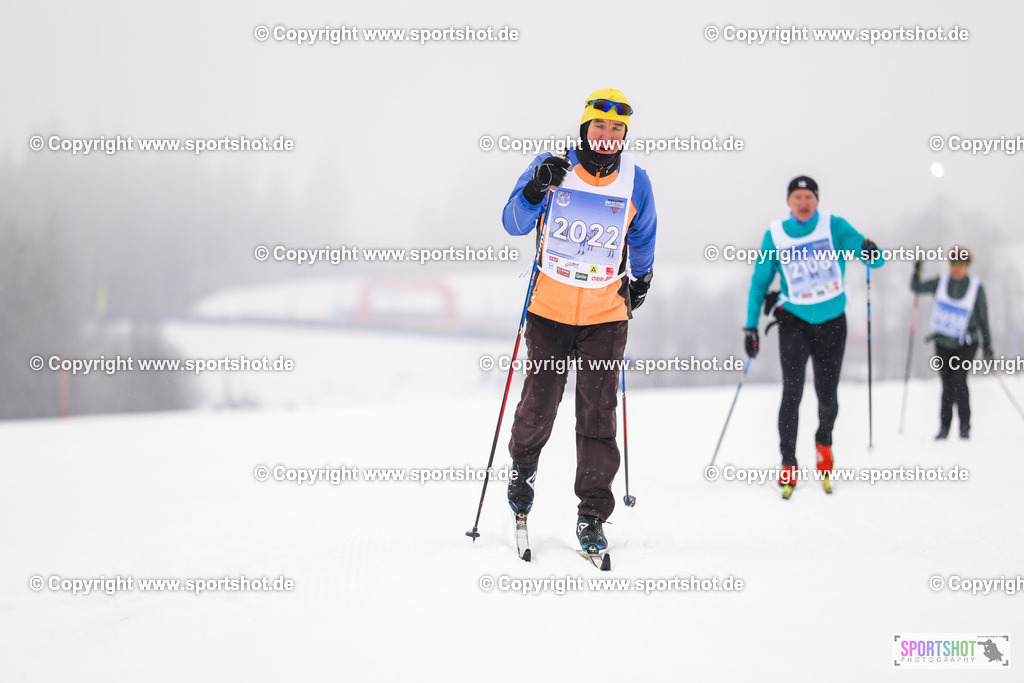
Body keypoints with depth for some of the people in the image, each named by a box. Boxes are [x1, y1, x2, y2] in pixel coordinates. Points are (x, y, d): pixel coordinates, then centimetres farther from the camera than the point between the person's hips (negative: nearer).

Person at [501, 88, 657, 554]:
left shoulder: (634, 181, 0)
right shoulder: (553, 168, -6)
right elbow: (514, 223, -8)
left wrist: (642, 277, 29)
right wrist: (536, 190, -25)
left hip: (605, 315, 1)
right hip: (550, 309, -1)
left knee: (598, 415, -4)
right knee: (539, 402, 2)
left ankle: (592, 516, 1)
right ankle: (523, 466, 35)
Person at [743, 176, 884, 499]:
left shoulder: (834, 227, -5)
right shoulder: (775, 236, -2)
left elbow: (874, 259, -8)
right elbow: (759, 282, 6)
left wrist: (871, 253, -32)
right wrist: (751, 327, 1)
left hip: (832, 323, 0)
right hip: (794, 321, 0)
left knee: (827, 396, 4)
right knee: (792, 393, -13)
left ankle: (823, 442, 34)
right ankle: (788, 466, -6)